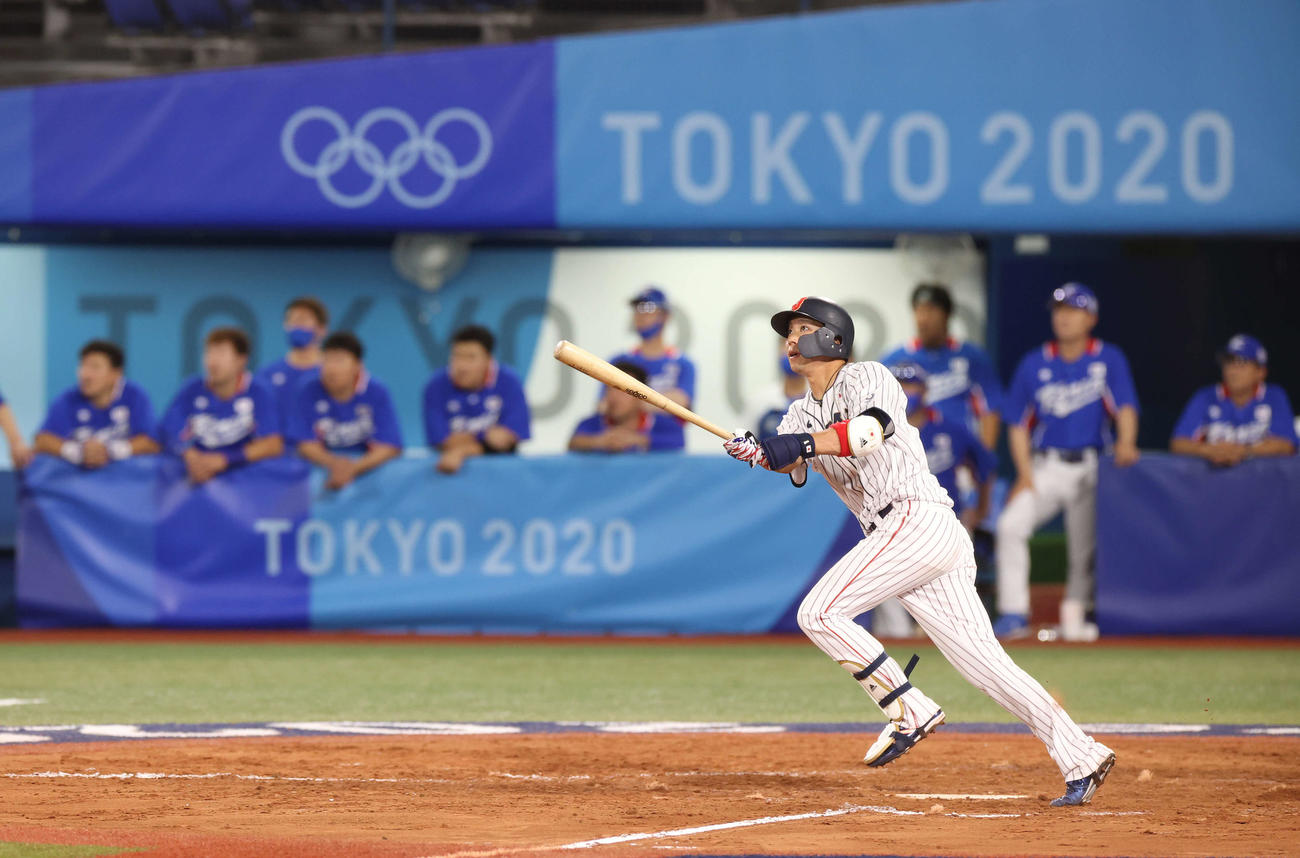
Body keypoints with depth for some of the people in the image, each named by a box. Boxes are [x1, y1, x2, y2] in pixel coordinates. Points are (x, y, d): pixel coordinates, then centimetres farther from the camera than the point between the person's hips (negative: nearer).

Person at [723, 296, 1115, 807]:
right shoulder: (802, 415, 23)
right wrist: (760, 453, -21)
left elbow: (873, 429, -21)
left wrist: (804, 443, -31)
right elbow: (792, 465, 1)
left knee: (819, 612, -15)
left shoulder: (866, 378, 2)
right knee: (981, 659, 1)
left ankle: (910, 711, -12)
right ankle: (1081, 759, -2)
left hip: (917, 519, -8)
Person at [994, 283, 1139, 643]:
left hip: (1090, 468, -1)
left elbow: (1125, 407, -10)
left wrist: (1125, 443, -31)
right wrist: (1025, 475, -4)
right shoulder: (1034, 364, 6)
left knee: (1085, 546, -1)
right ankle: (1013, 613, -17)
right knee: (1011, 524, -19)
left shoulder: (1108, 360, 1)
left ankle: (1074, 617, 16)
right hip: (1044, 466, 1)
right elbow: (1018, 424, 9)